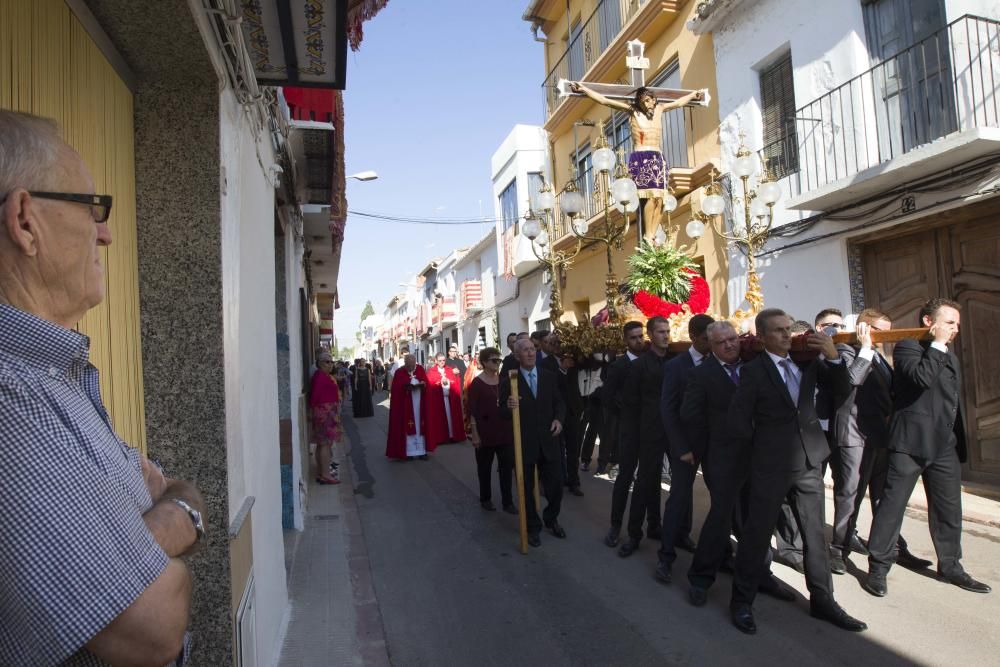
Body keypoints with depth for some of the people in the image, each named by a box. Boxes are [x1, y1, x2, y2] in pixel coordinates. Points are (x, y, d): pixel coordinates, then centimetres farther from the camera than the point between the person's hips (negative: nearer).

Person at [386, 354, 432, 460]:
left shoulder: (420, 369, 4)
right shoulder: (399, 372, -6)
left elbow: (426, 381, 5)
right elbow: (396, 387, -12)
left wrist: (421, 384, -16)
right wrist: (406, 386, -26)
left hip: (419, 403, 3)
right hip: (404, 403, -3)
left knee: (420, 425, 6)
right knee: (406, 426, -1)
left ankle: (421, 451, 13)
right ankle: (408, 452, 6)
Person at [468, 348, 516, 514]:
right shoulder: (477, 383, -8)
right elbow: (473, 412, -9)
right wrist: (475, 434, -12)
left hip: (505, 431, 4)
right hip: (485, 433, -4)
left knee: (507, 467, 5)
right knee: (485, 468, 11)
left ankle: (507, 501, 13)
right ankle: (485, 499, 25)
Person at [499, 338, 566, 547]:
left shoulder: (549, 376, 4)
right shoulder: (508, 381, -4)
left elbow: (559, 402, 10)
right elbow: (503, 414, -2)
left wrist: (558, 419, -10)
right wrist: (508, 407, -25)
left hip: (548, 440, 2)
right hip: (523, 443, -2)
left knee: (555, 485, 8)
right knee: (527, 489, 10)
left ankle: (551, 519, 36)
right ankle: (533, 527, 30)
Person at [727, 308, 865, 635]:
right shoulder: (753, 370, -8)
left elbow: (841, 389, 2)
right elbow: (738, 419, -8)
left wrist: (833, 356, -13)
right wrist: (760, 448, 1)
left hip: (809, 460, 5)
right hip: (771, 464, -5)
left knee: (816, 532, 13)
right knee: (758, 533, 4)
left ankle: (822, 599, 29)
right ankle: (742, 601, 17)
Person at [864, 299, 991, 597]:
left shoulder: (949, 355, 20)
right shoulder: (907, 347, -6)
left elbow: (954, 400, 25)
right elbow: (922, 376, -25)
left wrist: (959, 439, 21)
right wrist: (937, 344, -16)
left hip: (946, 445, 8)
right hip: (911, 441, -8)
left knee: (949, 508, 14)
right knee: (892, 504, -4)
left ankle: (950, 566, 28)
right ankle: (878, 568, 4)